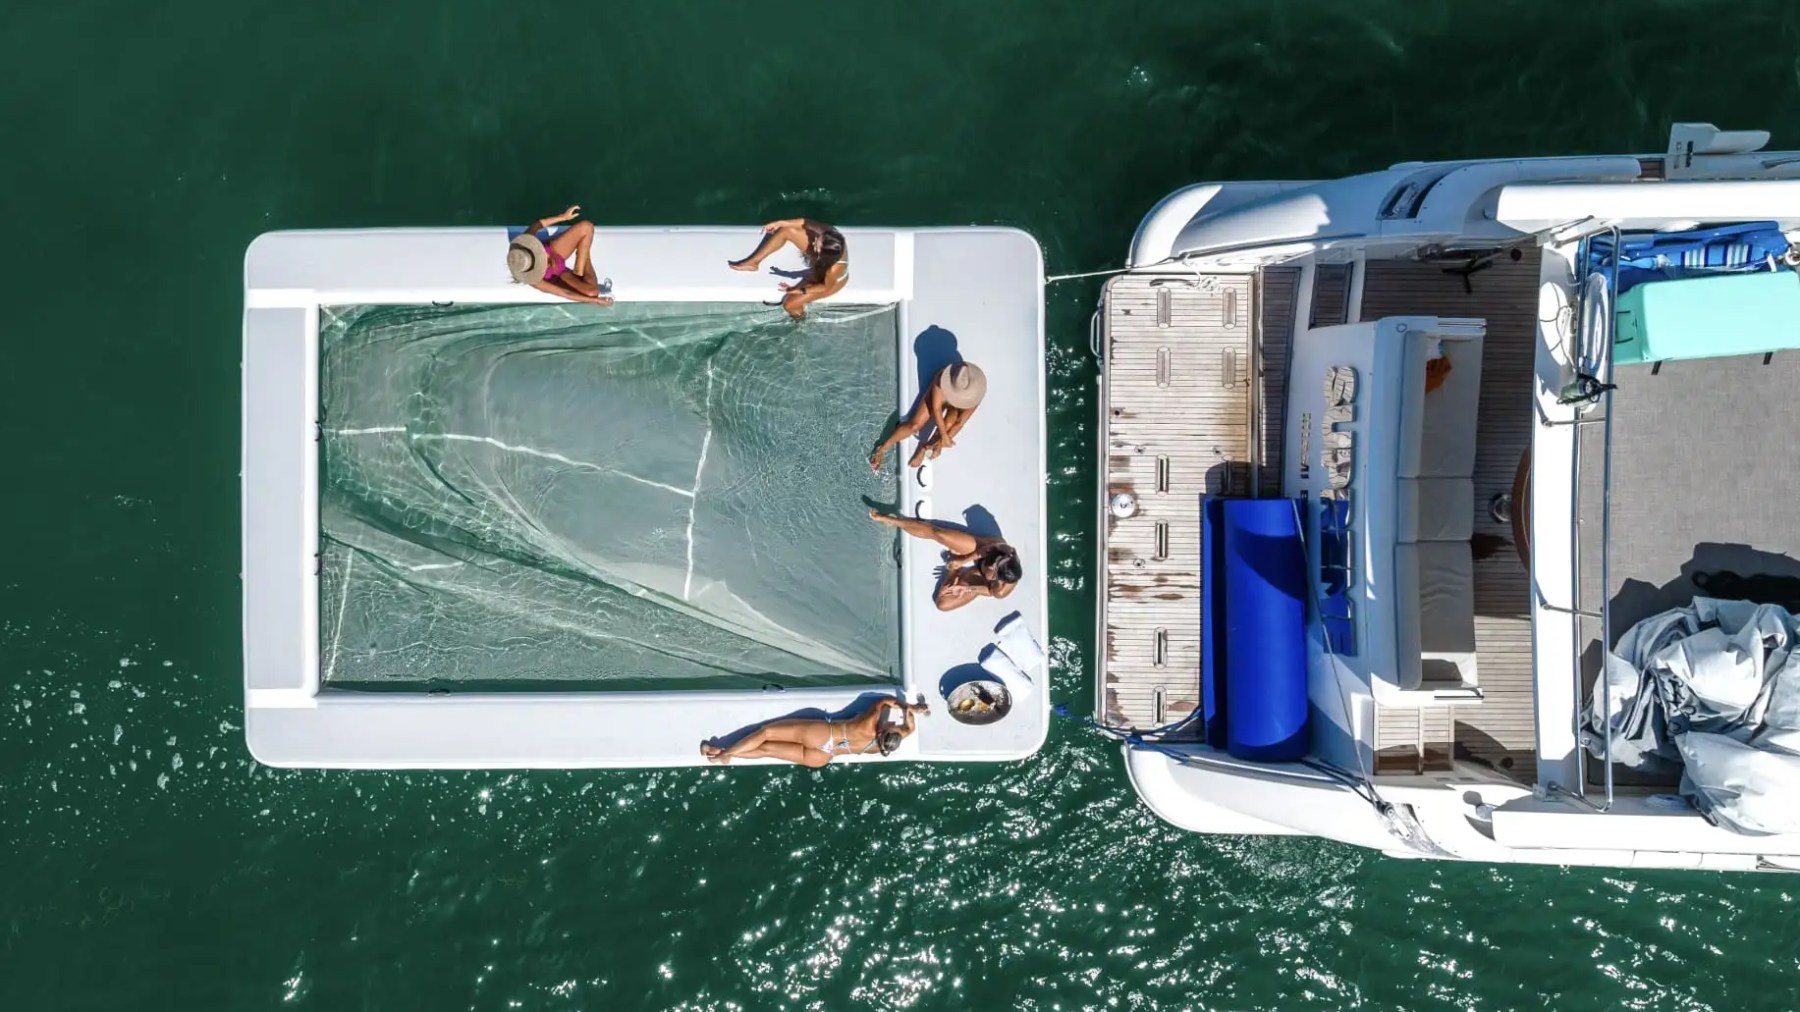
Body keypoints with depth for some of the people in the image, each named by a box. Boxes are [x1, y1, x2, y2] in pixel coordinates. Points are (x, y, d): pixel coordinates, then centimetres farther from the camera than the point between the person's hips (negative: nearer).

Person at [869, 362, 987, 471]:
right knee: (915, 425, -11)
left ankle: (924, 449, -2)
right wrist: (944, 436, -33)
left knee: (948, 425, -28)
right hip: (939, 392, 0)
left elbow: (960, 422, -31)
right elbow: (936, 408, -36)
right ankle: (882, 449, 6)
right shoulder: (942, 378, -43)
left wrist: (942, 441, -33)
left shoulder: (975, 395, -40)